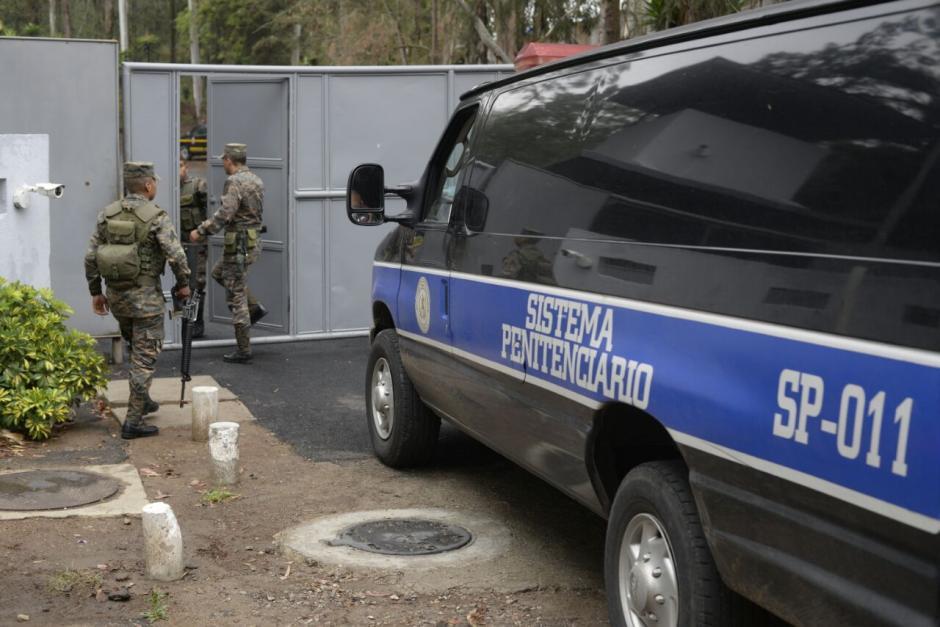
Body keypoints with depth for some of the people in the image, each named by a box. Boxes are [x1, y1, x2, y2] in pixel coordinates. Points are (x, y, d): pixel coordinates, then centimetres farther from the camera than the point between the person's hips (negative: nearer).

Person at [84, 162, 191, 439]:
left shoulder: (107, 214, 3)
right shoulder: (156, 217, -13)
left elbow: (91, 256, 4)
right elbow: (176, 255, -20)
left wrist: (95, 292, 13)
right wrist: (183, 283, -3)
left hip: (115, 295, 6)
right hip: (145, 297, -6)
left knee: (137, 349, 26)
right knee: (145, 357, 1)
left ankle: (142, 401, 36)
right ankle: (133, 422, 1)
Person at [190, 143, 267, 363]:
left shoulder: (235, 182, -17)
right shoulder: (256, 180, 11)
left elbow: (225, 214, -26)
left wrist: (201, 231, -18)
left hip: (238, 244, -9)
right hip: (252, 240, 9)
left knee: (236, 297, -1)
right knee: (219, 273, 30)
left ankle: (243, 351, 3)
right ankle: (254, 308, 21)